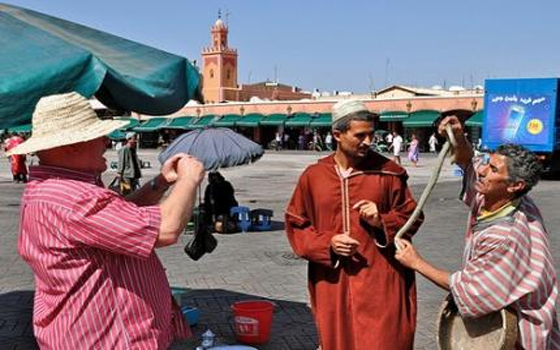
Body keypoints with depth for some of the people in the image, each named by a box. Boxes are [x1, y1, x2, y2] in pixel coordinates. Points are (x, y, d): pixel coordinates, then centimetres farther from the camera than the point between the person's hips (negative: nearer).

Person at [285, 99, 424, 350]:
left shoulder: (388, 172, -1)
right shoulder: (313, 176, 2)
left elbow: (411, 216, 8)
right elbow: (295, 225, 8)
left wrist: (382, 222, -12)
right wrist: (327, 243, -9)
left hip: (379, 283, -1)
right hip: (333, 284, 2)